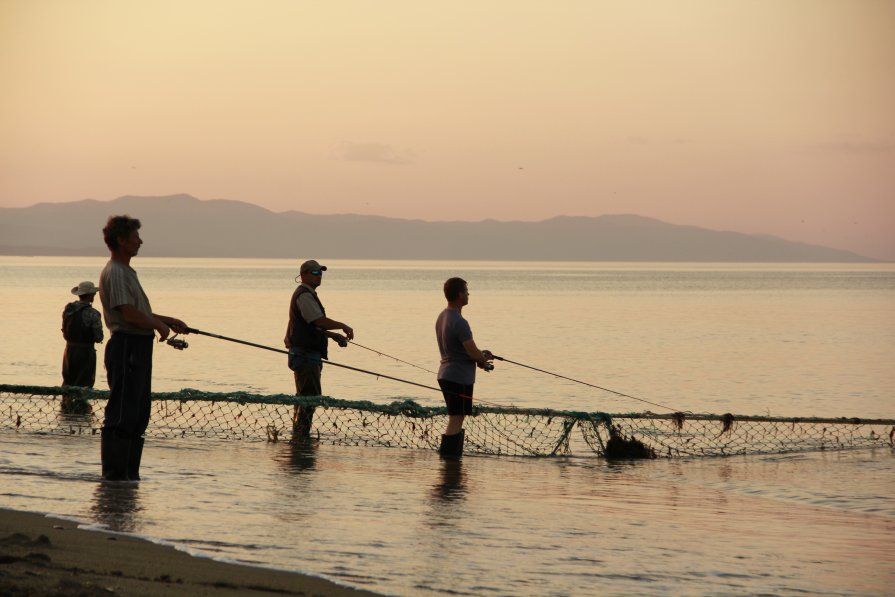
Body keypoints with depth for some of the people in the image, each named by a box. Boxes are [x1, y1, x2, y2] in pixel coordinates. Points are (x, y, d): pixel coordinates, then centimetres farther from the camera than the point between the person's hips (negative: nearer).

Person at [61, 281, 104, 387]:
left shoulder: (67, 309, 2)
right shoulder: (92, 314, -16)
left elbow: (64, 332, 10)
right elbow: (98, 338, -16)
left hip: (69, 350, 6)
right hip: (86, 351, -6)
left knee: (68, 383, 15)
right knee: (84, 385, 1)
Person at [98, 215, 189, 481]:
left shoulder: (126, 272, 21)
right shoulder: (114, 273, -12)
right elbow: (129, 313, -20)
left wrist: (169, 321, 23)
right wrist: (159, 325, -7)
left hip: (139, 348, 11)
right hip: (126, 346, -11)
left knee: (139, 413, 12)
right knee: (121, 414, -9)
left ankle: (130, 473, 17)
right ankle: (114, 474, -7)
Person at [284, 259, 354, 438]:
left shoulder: (309, 295, 21)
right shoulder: (304, 296, -14)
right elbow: (320, 321, -22)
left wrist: (334, 335, 17)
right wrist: (343, 326, -11)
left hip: (309, 355, 11)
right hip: (305, 354, -11)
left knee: (304, 396, 15)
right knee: (310, 396, -13)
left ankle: (298, 434, 21)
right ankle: (301, 435, -14)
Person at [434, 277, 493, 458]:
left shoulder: (442, 317, 10)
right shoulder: (459, 323, -21)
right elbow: (473, 353, -21)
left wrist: (480, 355, 11)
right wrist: (484, 359, 2)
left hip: (446, 374, 10)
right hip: (460, 377, -10)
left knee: (456, 421, 17)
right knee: (455, 421, -6)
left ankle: (455, 457, 21)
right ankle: (447, 457, -6)